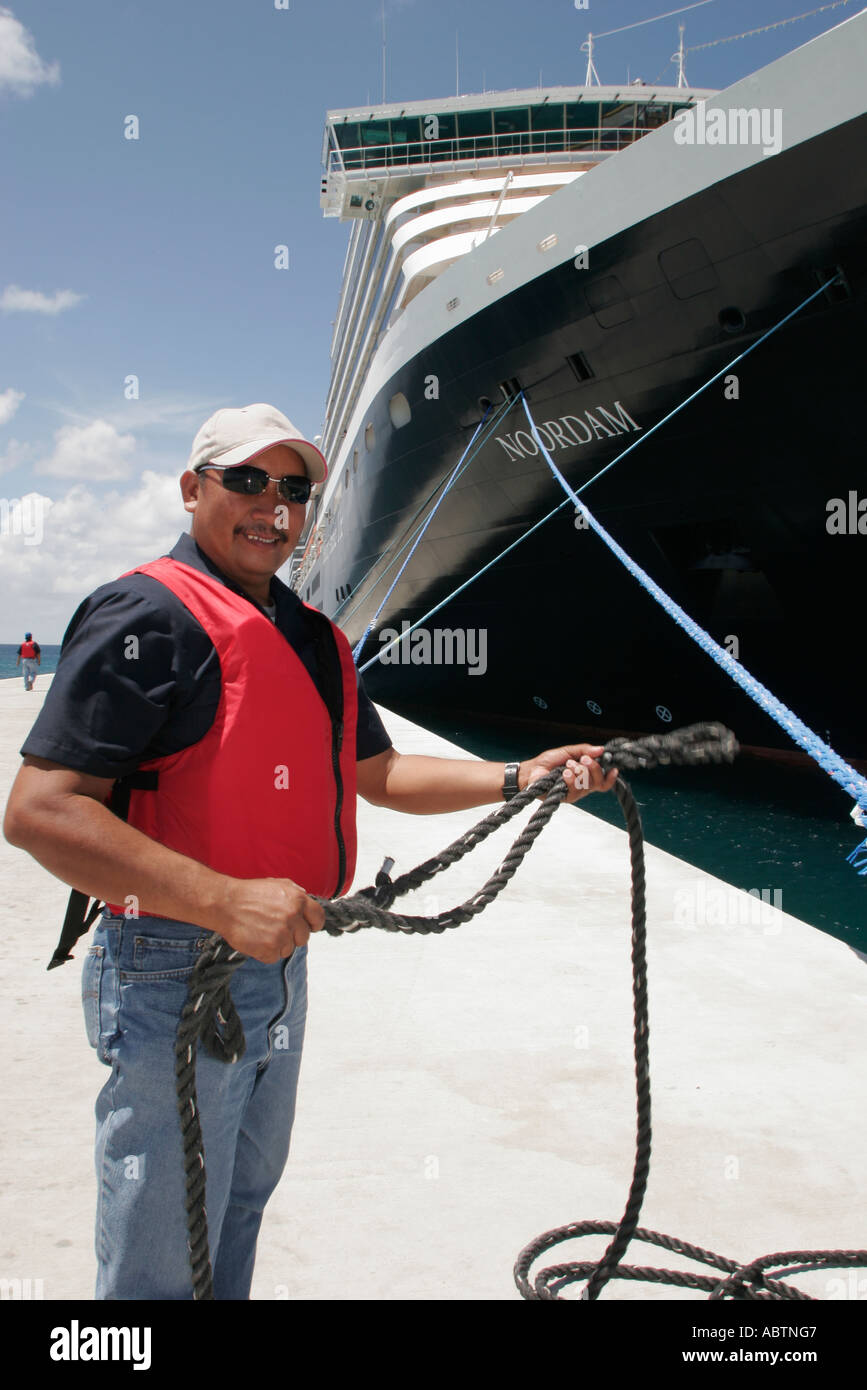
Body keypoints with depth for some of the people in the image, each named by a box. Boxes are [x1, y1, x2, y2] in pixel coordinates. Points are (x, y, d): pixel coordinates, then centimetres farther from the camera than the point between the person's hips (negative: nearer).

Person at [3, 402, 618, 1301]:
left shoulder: (312, 635, 11)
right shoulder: (149, 615, -17)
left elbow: (378, 774, 17)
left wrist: (520, 777, 4)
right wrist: (224, 900, -32)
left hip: (275, 957, 9)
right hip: (175, 976, -8)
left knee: (242, 1200, 27)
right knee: (161, 1267, 7)